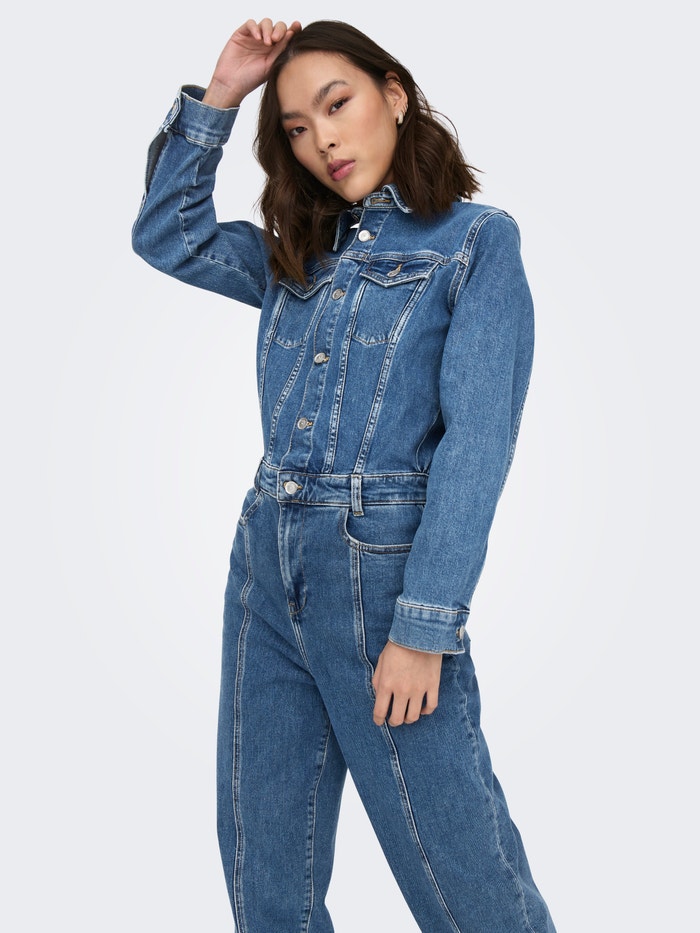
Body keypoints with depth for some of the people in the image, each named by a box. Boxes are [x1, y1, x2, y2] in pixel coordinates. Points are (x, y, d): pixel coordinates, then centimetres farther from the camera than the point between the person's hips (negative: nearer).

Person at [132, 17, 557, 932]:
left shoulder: (477, 239, -3)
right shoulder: (297, 256, 15)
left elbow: (477, 441, -11)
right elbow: (166, 234, 20)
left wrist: (424, 625, -17)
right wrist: (217, 96, 11)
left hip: (384, 570, -6)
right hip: (265, 565, 6)